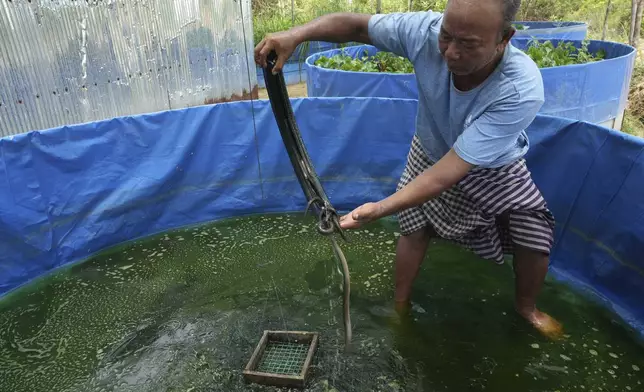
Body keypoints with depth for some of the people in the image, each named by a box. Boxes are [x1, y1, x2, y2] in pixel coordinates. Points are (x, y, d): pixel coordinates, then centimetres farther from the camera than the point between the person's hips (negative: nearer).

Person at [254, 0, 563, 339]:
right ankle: (400, 307, 22)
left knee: (536, 241, -3)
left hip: (493, 168, -1)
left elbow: (448, 173, -43)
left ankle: (525, 307, 29)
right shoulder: (426, 31, -34)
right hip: (430, 153, 2)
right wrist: (296, 34, -40)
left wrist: (379, 209, -51)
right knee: (414, 229, -3)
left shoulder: (522, 91, -41)